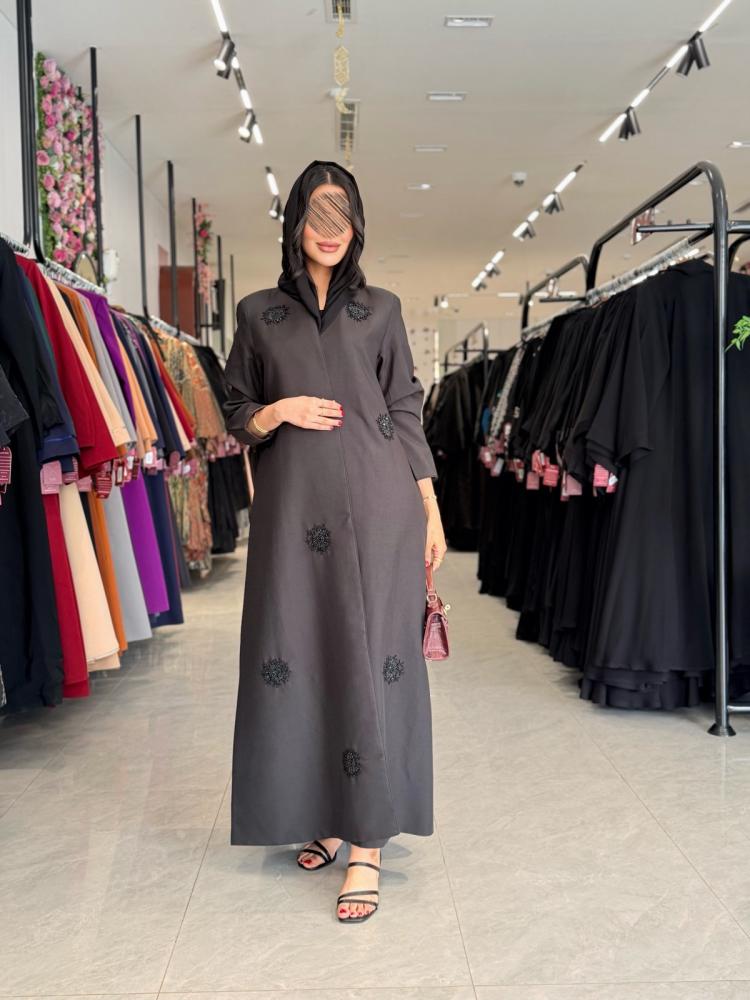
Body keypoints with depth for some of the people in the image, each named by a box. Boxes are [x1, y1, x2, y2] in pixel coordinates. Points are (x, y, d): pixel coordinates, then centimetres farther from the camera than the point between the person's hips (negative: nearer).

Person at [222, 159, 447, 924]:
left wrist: (432, 514, 4)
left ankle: (367, 844, 0)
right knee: (301, 658, 3)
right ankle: (324, 816, 21)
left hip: (376, 507, -1)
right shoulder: (258, 313, 11)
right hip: (293, 509, 1)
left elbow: (407, 415, 9)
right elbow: (236, 416, 14)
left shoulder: (380, 309, 11)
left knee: (370, 660, -5)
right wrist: (279, 412, -9)